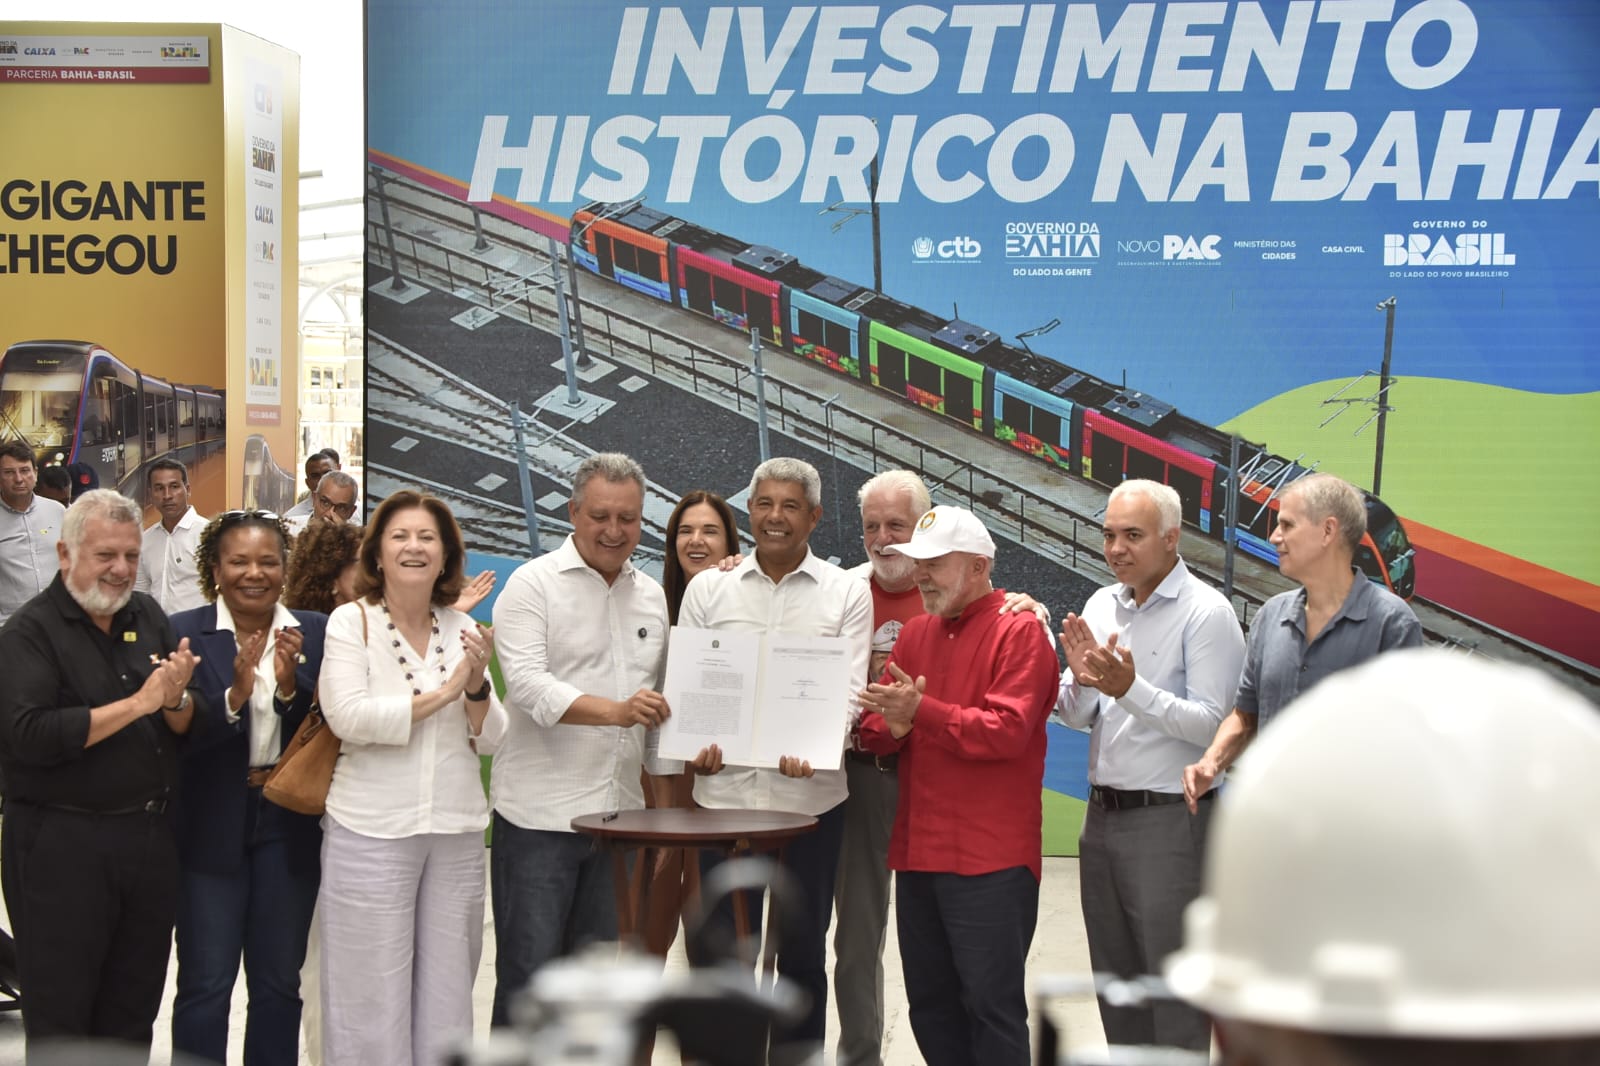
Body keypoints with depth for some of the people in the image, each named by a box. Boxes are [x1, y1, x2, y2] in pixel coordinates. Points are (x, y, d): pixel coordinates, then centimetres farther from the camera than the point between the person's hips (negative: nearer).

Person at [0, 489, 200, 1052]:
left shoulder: (147, 615, 8)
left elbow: (187, 726, 7)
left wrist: (176, 698, -17)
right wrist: (138, 703, -19)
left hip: (151, 835, 6)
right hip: (62, 842, -5)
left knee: (134, 1014, 15)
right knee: (60, 1018, 5)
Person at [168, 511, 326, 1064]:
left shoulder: (313, 634, 1)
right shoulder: (184, 632, -6)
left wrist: (289, 684, -21)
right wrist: (235, 695, -28)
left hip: (290, 826, 2)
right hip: (211, 828, -2)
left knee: (279, 981, 12)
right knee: (205, 983, 4)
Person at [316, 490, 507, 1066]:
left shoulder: (462, 630, 9)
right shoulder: (351, 621, -3)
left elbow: (489, 737, 8)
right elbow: (348, 716, -18)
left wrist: (476, 683, -12)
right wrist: (441, 694, -13)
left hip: (457, 833, 4)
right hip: (372, 830, -4)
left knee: (445, 992, 10)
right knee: (372, 992, 2)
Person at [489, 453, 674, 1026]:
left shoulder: (651, 594, 14)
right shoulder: (534, 584, -5)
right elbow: (527, 683, -18)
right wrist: (616, 711, -30)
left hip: (618, 812, 6)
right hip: (540, 814, -6)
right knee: (528, 968, -2)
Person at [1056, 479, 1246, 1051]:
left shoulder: (1206, 613, -12)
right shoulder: (1101, 606, 10)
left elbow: (1210, 724, -19)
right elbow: (1078, 718, 12)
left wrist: (1130, 688, -26)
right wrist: (1080, 682, -9)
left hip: (1169, 818, -7)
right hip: (1103, 812, 7)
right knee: (1115, 980, 17)